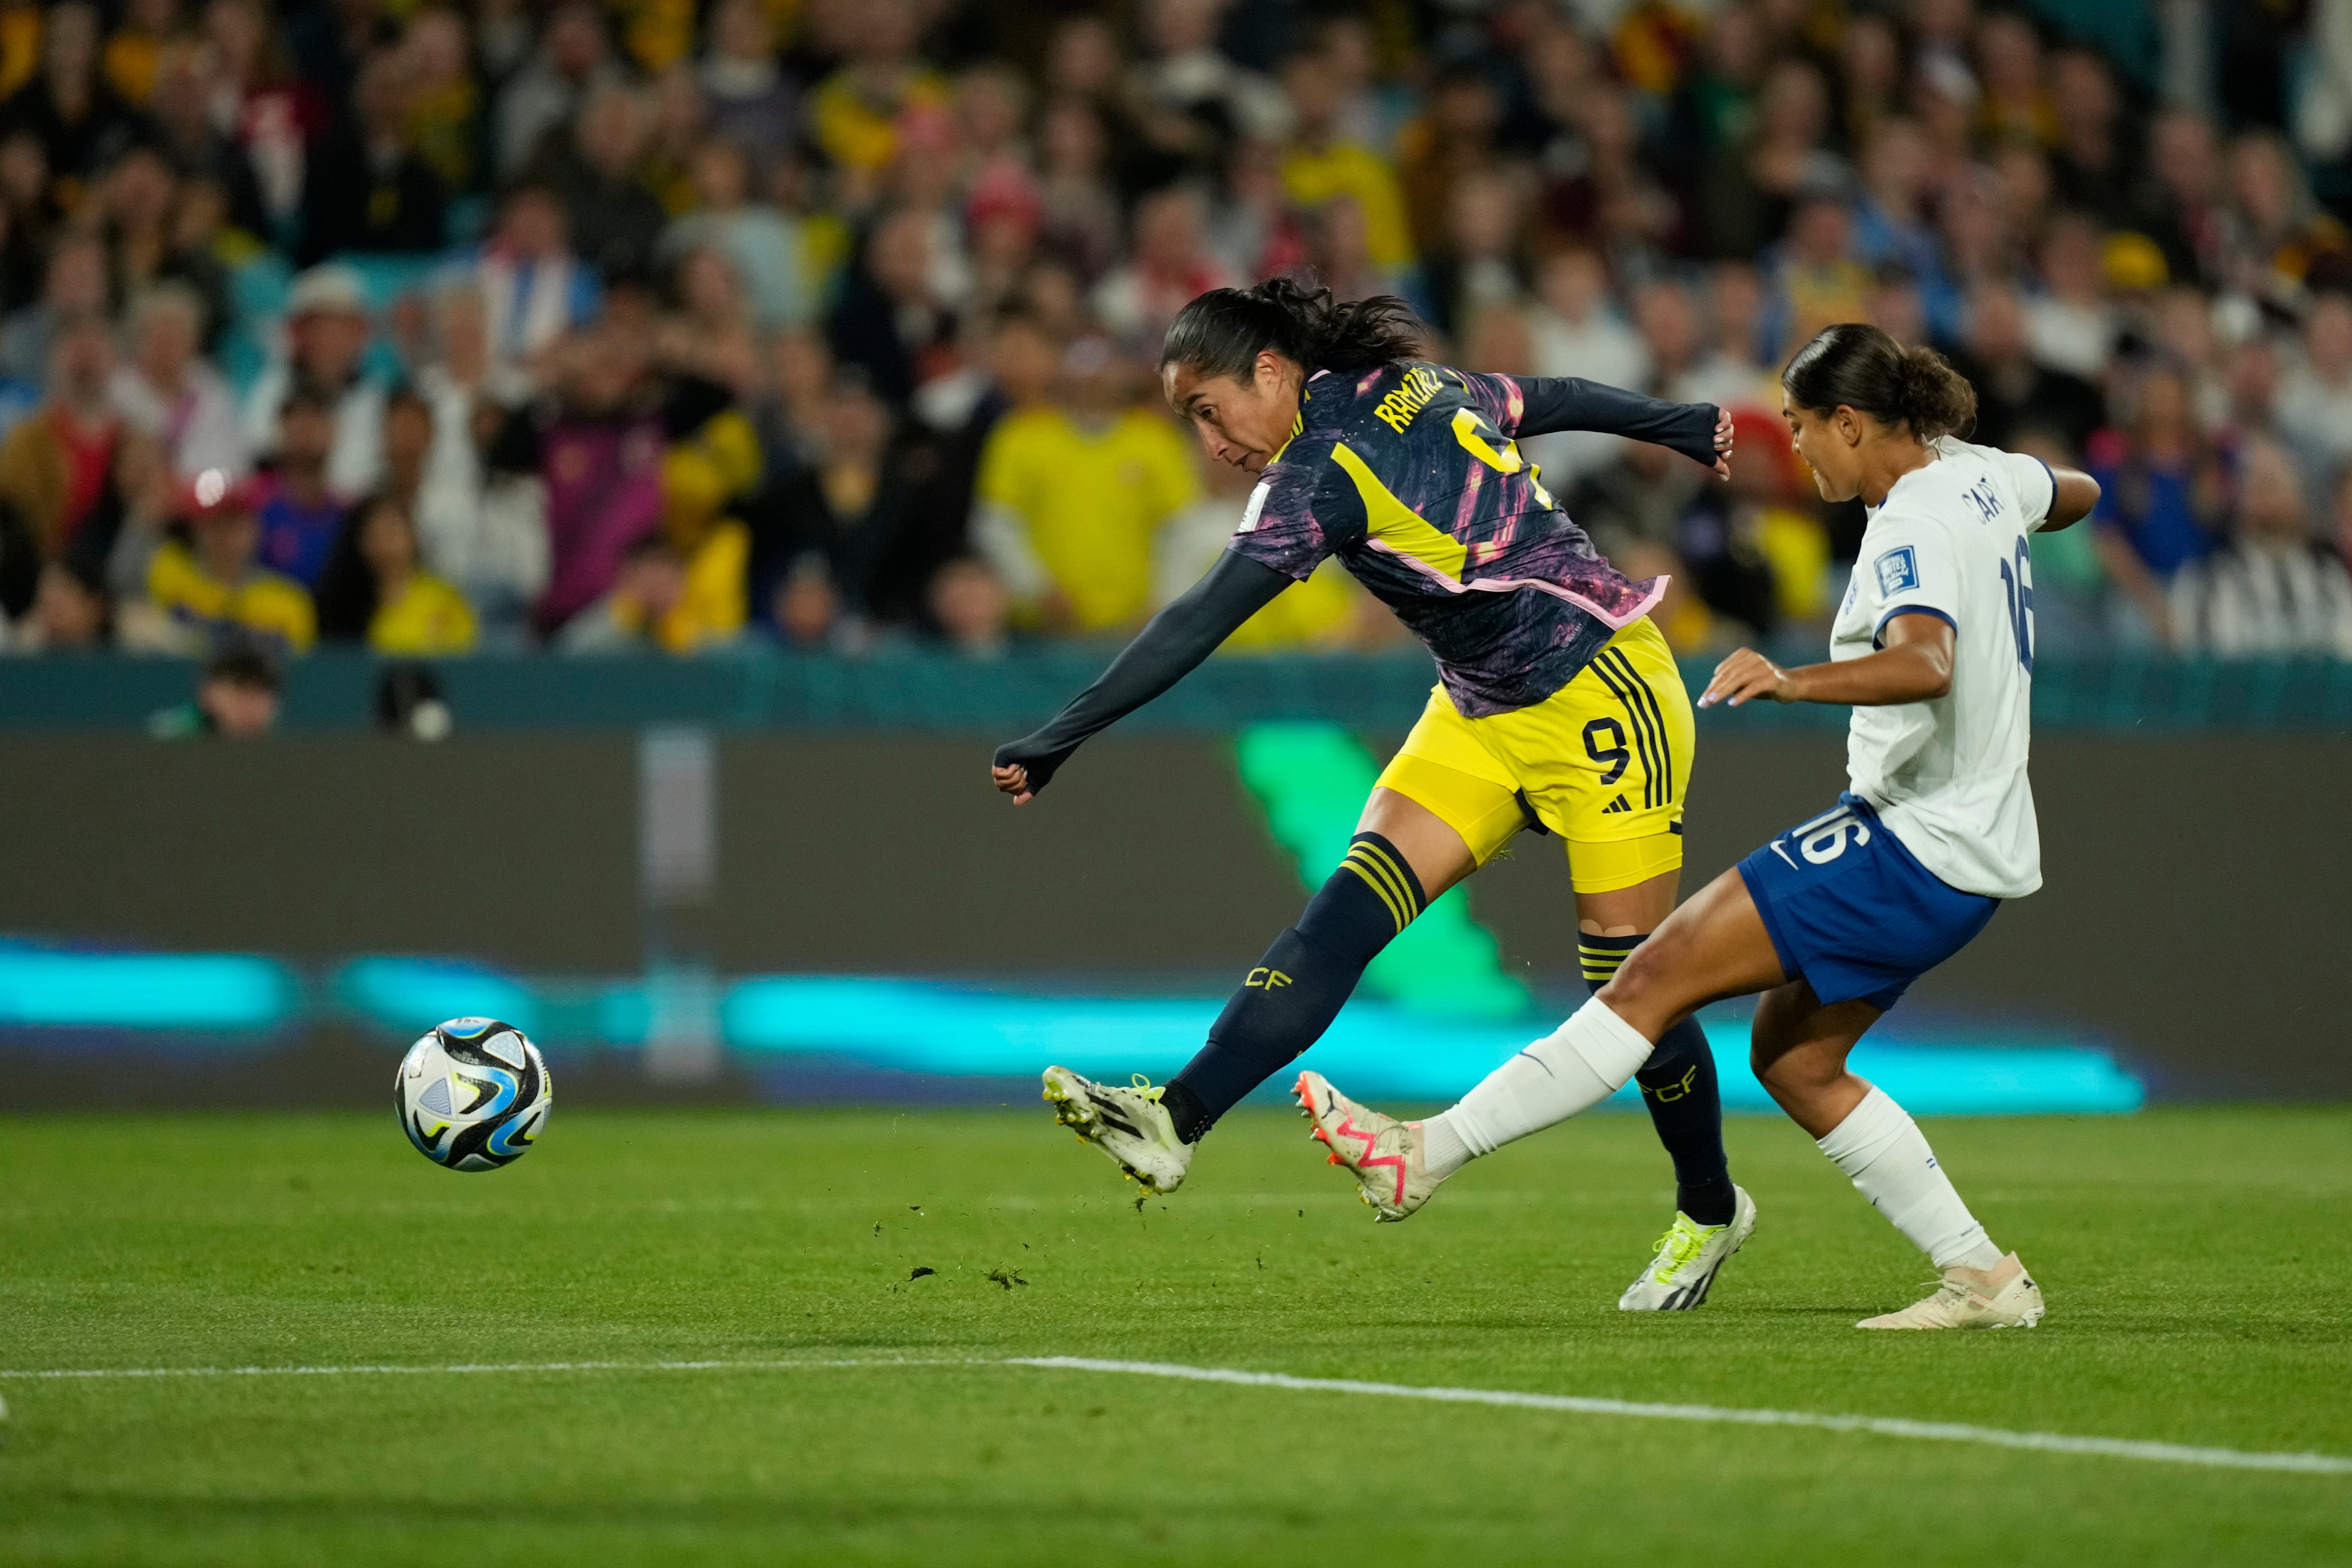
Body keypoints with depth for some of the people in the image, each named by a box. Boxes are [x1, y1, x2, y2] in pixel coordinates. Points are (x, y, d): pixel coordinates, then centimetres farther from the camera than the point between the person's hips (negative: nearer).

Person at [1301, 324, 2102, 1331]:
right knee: (1791, 1059, 14)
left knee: (1659, 975, -14)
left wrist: (1795, 683, -52)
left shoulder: (1913, 530, -19)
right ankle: (1984, 1280, 14)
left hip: (1914, 849, -10)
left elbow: (1926, 663, -39)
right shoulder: (1980, 477, 9)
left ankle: (1425, 1155, -18)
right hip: (1966, 842, 10)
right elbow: (2078, 494, 32)